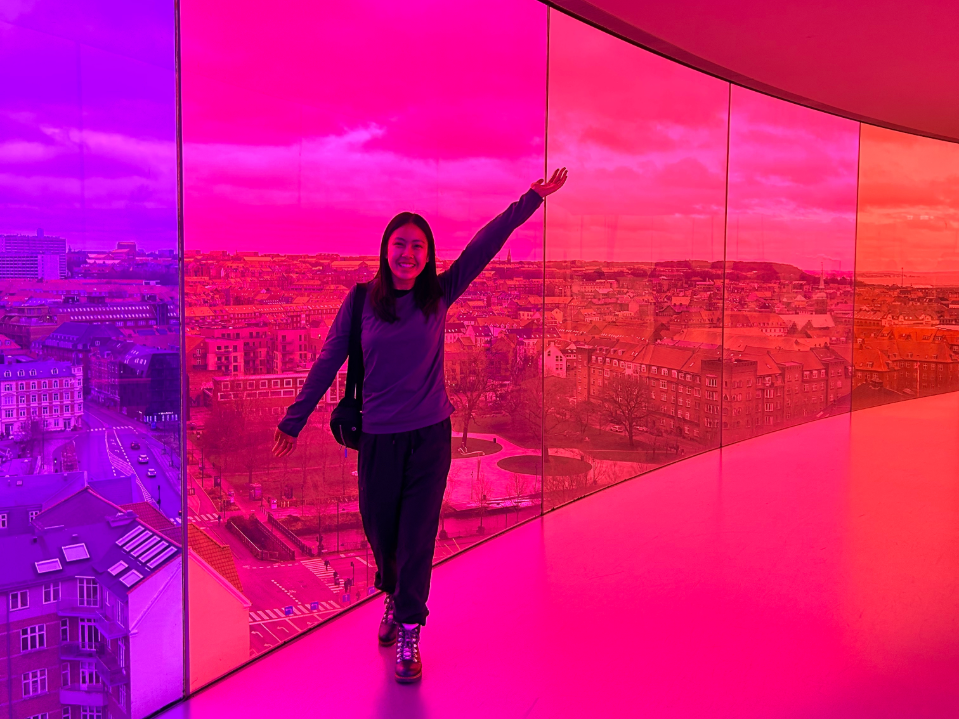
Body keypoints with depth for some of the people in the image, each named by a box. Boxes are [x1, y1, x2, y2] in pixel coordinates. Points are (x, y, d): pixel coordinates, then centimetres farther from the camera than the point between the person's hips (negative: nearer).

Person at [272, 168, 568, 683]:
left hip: (430, 435, 0)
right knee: (379, 530, 15)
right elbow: (328, 361, 3)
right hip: (378, 437, 1)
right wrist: (295, 419, 6)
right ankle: (393, 597, 45)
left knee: (418, 537, 2)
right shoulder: (361, 300, -3)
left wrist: (532, 199, -6)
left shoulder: (439, 295, -1)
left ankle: (409, 634, 16)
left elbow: (485, 245, -4)